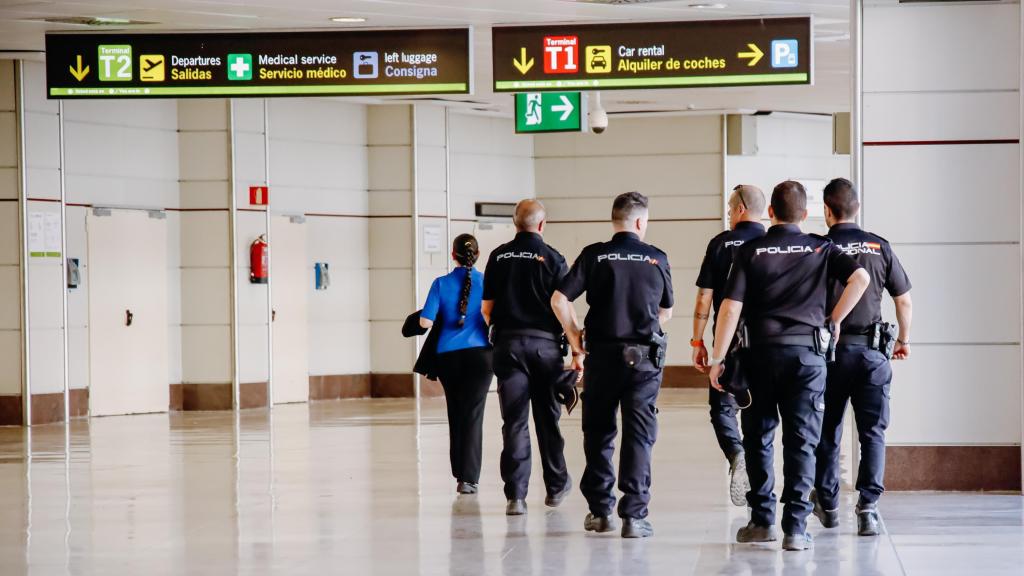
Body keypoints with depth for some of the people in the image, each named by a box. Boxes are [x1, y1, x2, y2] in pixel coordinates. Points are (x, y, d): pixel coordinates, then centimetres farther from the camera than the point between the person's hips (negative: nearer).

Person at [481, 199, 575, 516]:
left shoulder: (499, 257, 3)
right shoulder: (552, 258, -4)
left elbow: (486, 308, 4)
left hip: (508, 343, 1)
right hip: (545, 344, -1)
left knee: (514, 421, 0)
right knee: (548, 418, 12)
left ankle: (515, 495, -5)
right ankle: (556, 486, 25)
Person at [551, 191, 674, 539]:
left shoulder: (594, 255, -1)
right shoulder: (657, 259, 2)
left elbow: (559, 299, -7)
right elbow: (666, 312, 13)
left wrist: (576, 344, 3)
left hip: (602, 354, 0)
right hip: (645, 356, 0)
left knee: (598, 433, 13)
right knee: (639, 435, 2)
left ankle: (600, 511, 16)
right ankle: (634, 516, -3)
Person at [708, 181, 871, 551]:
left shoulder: (750, 251, 3)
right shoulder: (821, 249, 6)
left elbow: (731, 307, -5)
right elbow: (861, 278, -8)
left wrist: (717, 359, -2)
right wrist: (834, 321, 3)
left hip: (760, 353, 0)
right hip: (807, 353, 0)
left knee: (758, 438, 11)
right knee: (801, 441, 1)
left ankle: (762, 520, 13)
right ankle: (795, 527, -4)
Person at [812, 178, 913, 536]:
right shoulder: (879, 247, 2)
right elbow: (904, 300, 9)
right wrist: (904, 340, 23)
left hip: (830, 349, -1)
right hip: (872, 350, 1)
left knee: (827, 431, 13)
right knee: (872, 432, 3)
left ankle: (827, 505, 24)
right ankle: (868, 507, -9)